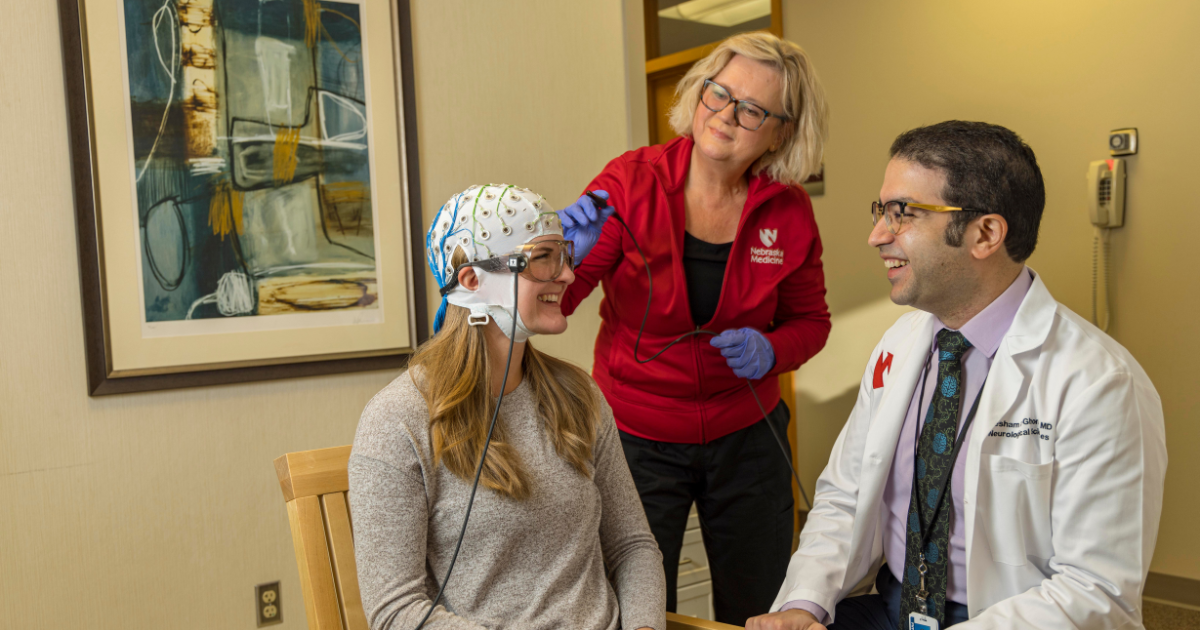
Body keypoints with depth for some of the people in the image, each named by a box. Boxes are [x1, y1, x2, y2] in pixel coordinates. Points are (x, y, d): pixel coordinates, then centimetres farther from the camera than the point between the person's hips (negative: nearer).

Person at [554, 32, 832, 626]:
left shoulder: (789, 210, -6)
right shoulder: (630, 181, -13)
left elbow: (810, 320, 7)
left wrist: (770, 350, -14)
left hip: (745, 437, 3)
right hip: (638, 437, -2)